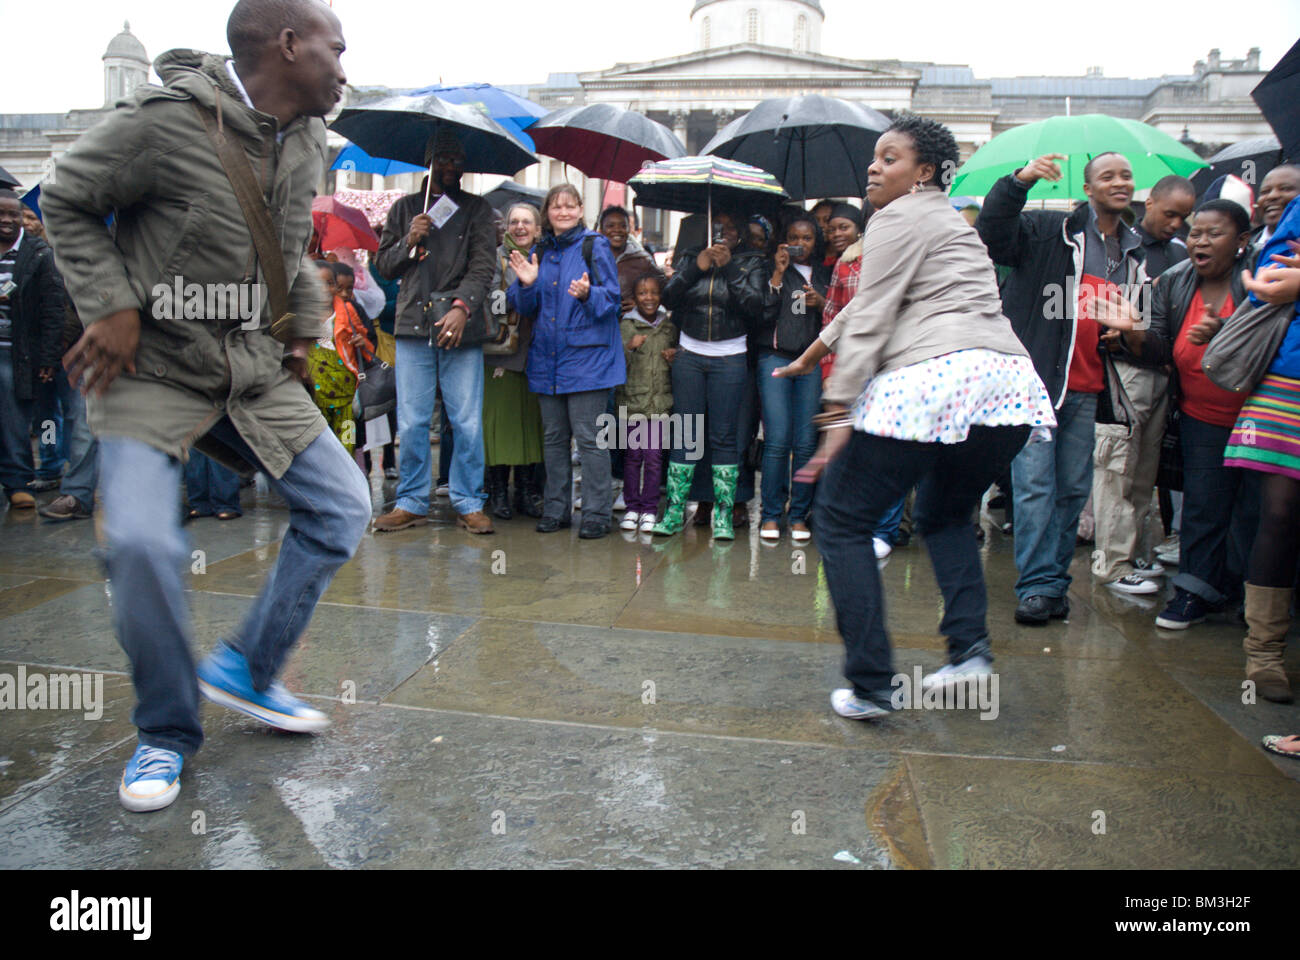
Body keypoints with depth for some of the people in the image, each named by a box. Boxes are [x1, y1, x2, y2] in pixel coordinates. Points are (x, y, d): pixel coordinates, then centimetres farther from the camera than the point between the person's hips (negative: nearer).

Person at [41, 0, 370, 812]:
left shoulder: (309, 142, 5)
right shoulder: (165, 119, -15)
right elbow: (67, 203, -4)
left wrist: (305, 319, 12)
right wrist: (112, 304, -13)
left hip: (257, 369, 6)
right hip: (154, 367, -6)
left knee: (344, 506, -1)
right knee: (142, 541, -20)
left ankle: (247, 669, 16)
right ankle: (168, 732, 4)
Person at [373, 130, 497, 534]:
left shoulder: (477, 209, 12)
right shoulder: (405, 208, 19)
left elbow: (483, 266, 0)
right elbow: (384, 265, 17)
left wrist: (462, 307, -17)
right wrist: (408, 242, -3)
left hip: (460, 325, -2)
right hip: (414, 323, 2)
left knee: (468, 422, -4)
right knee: (411, 422, 1)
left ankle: (469, 503, 7)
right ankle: (411, 502, 12)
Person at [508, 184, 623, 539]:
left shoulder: (594, 246, 0)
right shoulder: (540, 251, 14)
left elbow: (611, 298, -5)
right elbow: (525, 308, 14)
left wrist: (588, 294, -25)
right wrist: (526, 284, -6)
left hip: (587, 357, -5)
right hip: (547, 358, 5)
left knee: (588, 437, -7)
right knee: (554, 437, 10)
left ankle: (596, 514, 1)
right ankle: (557, 509, 20)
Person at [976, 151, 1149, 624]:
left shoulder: (1133, 252, 18)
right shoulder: (1051, 230, -1)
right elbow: (992, 237, -14)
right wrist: (1020, 181, -25)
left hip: (1086, 390, 6)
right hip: (1035, 381, -6)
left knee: (1074, 489, 9)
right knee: (1036, 486, -6)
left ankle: (1054, 581, 19)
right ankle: (1038, 585, 1)